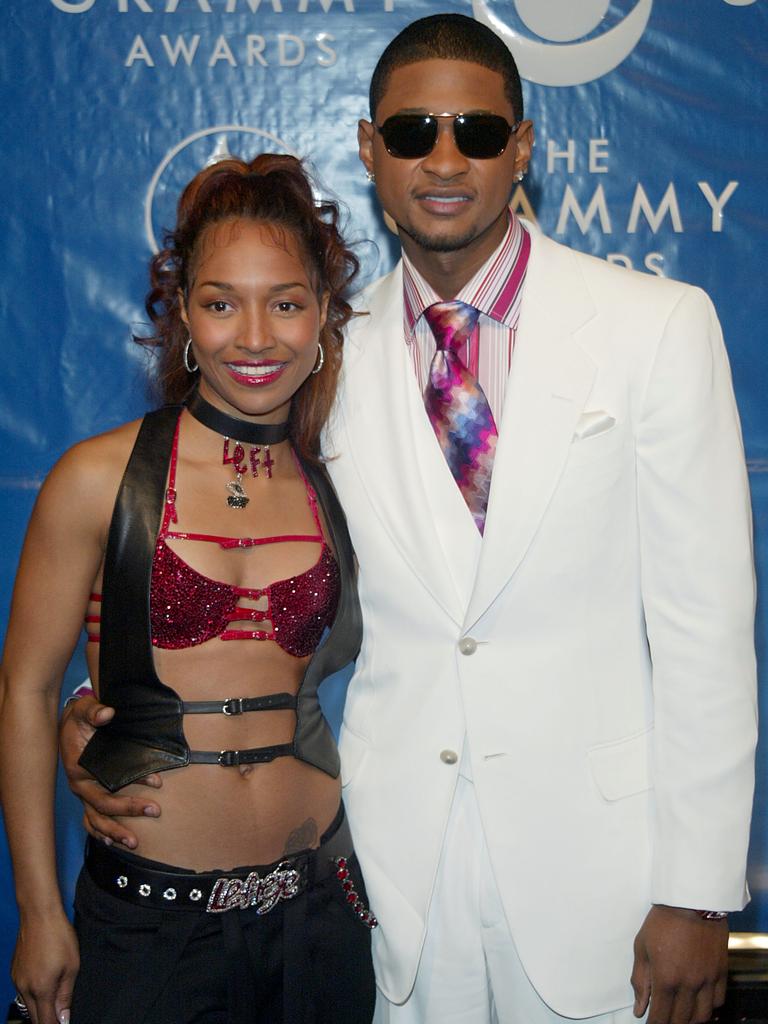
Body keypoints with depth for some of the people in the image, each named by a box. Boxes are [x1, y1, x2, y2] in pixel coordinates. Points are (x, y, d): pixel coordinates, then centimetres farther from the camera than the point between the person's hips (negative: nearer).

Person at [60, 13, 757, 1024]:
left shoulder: (658, 327, -5)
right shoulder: (331, 353, 2)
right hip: (400, 858, 2)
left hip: (593, 857, -1)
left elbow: (704, 621, -7)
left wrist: (697, 894, -8)